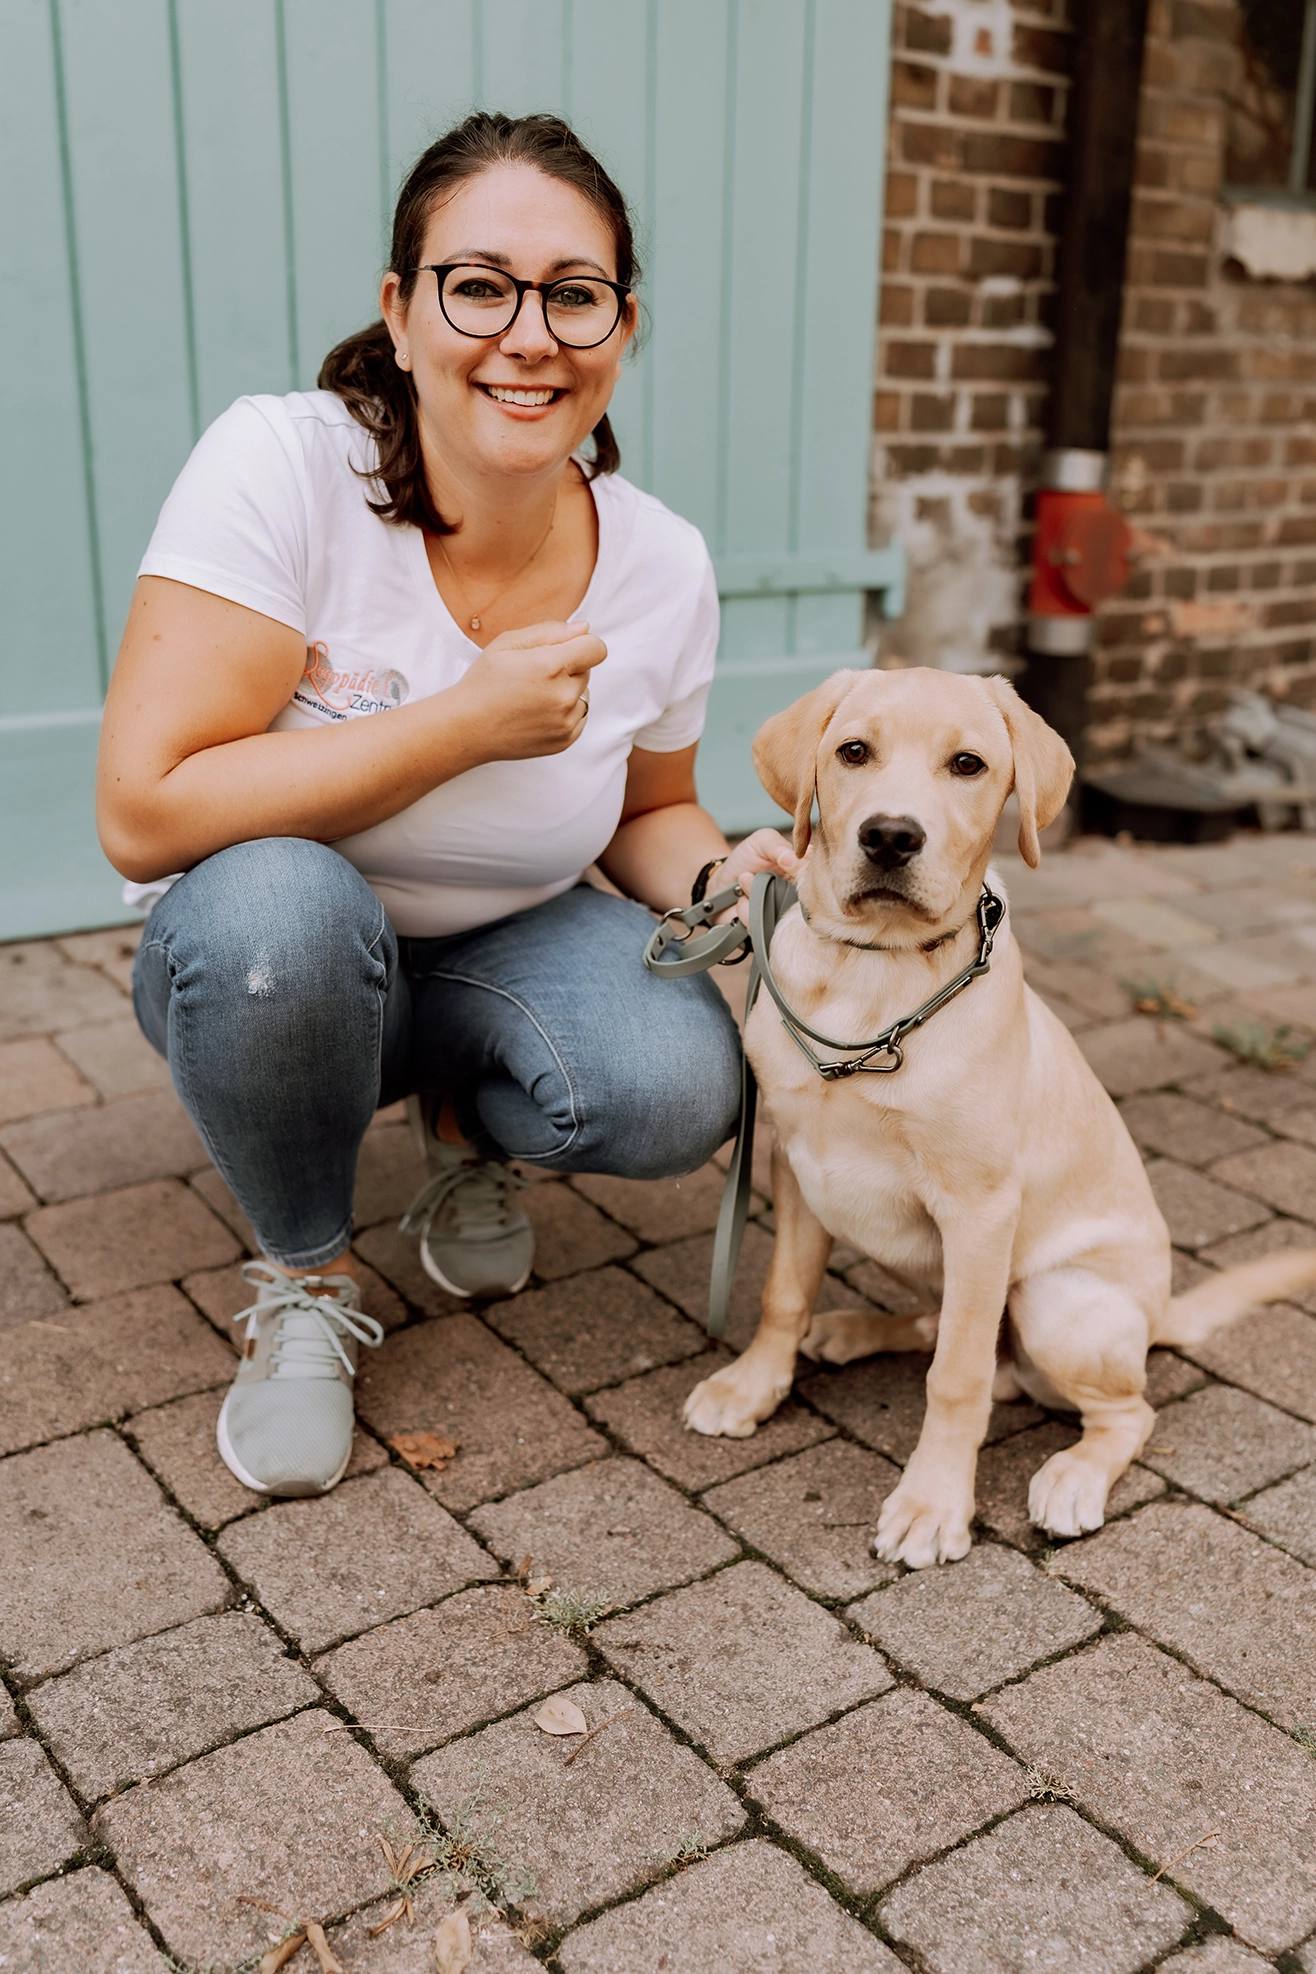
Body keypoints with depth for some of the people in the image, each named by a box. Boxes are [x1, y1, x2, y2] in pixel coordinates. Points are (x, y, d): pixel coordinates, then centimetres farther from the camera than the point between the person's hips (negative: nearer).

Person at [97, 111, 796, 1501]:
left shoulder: (662, 566, -11)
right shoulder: (280, 468, -24)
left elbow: (644, 815, 6)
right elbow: (144, 812, -30)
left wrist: (717, 881, -18)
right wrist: (467, 724, -29)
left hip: (506, 951, 3)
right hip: (260, 963, -2)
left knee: (681, 1090, -26)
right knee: (277, 904, -37)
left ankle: (466, 1126, 12)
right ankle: (305, 1279, -6)